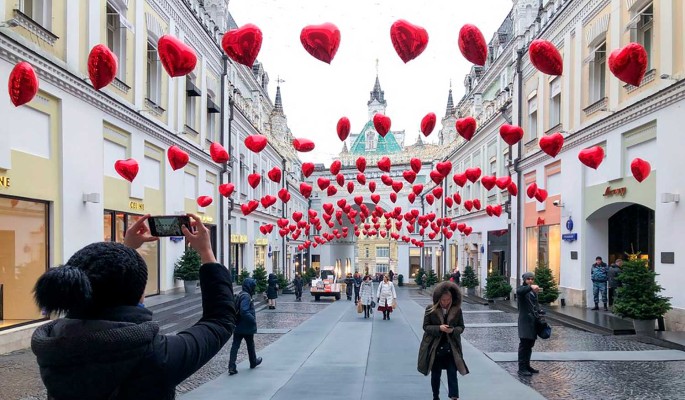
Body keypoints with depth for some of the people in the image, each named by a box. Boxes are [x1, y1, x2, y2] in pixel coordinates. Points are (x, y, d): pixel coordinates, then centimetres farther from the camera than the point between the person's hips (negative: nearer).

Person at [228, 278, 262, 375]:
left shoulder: (240, 295, 9)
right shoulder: (246, 296, -20)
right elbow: (244, 311, -31)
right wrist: (253, 320, -22)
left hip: (238, 326, 7)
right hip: (247, 327, -7)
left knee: (235, 346, 2)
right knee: (250, 345, 14)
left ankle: (231, 367, -5)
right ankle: (253, 362, 33)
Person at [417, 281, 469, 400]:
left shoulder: (457, 310, -5)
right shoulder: (430, 309, -8)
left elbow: (461, 327, 1)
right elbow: (426, 326, -6)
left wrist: (453, 330, -22)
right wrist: (439, 328, -24)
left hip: (451, 348, 0)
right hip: (435, 348, 0)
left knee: (452, 374, -3)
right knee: (435, 374, 14)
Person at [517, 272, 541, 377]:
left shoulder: (534, 291, 18)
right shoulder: (521, 289, -6)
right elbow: (519, 291, -31)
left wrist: (539, 313, 6)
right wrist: (530, 287, -47)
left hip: (533, 320, 7)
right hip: (525, 320, -7)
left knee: (530, 344, 12)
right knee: (524, 344, -8)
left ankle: (527, 365, 22)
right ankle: (521, 368, -5)